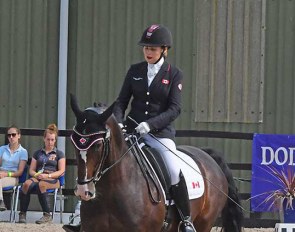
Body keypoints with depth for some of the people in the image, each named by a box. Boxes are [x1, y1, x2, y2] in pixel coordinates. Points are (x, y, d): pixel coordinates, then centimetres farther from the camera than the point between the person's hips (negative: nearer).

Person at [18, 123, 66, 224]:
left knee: (41, 185, -41)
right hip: (38, 177, 3)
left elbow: (61, 171, 3)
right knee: (27, 184, -35)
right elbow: (31, 170, 18)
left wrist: (48, 176, -12)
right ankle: (22, 214, -35)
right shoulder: (38, 153, 23)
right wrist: (36, 174, -7)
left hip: (53, 179, -3)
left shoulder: (59, 154, 14)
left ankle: (47, 215, -37)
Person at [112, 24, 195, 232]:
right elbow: (122, 101, 10)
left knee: (174, 172, -23)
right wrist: (117, 122, -11)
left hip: (161, 132, -4)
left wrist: (150, 124, -22)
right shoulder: (135, 71, 10)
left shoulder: (174, 75, 1)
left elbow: (175, 109, -8)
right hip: (132, 129, 4)